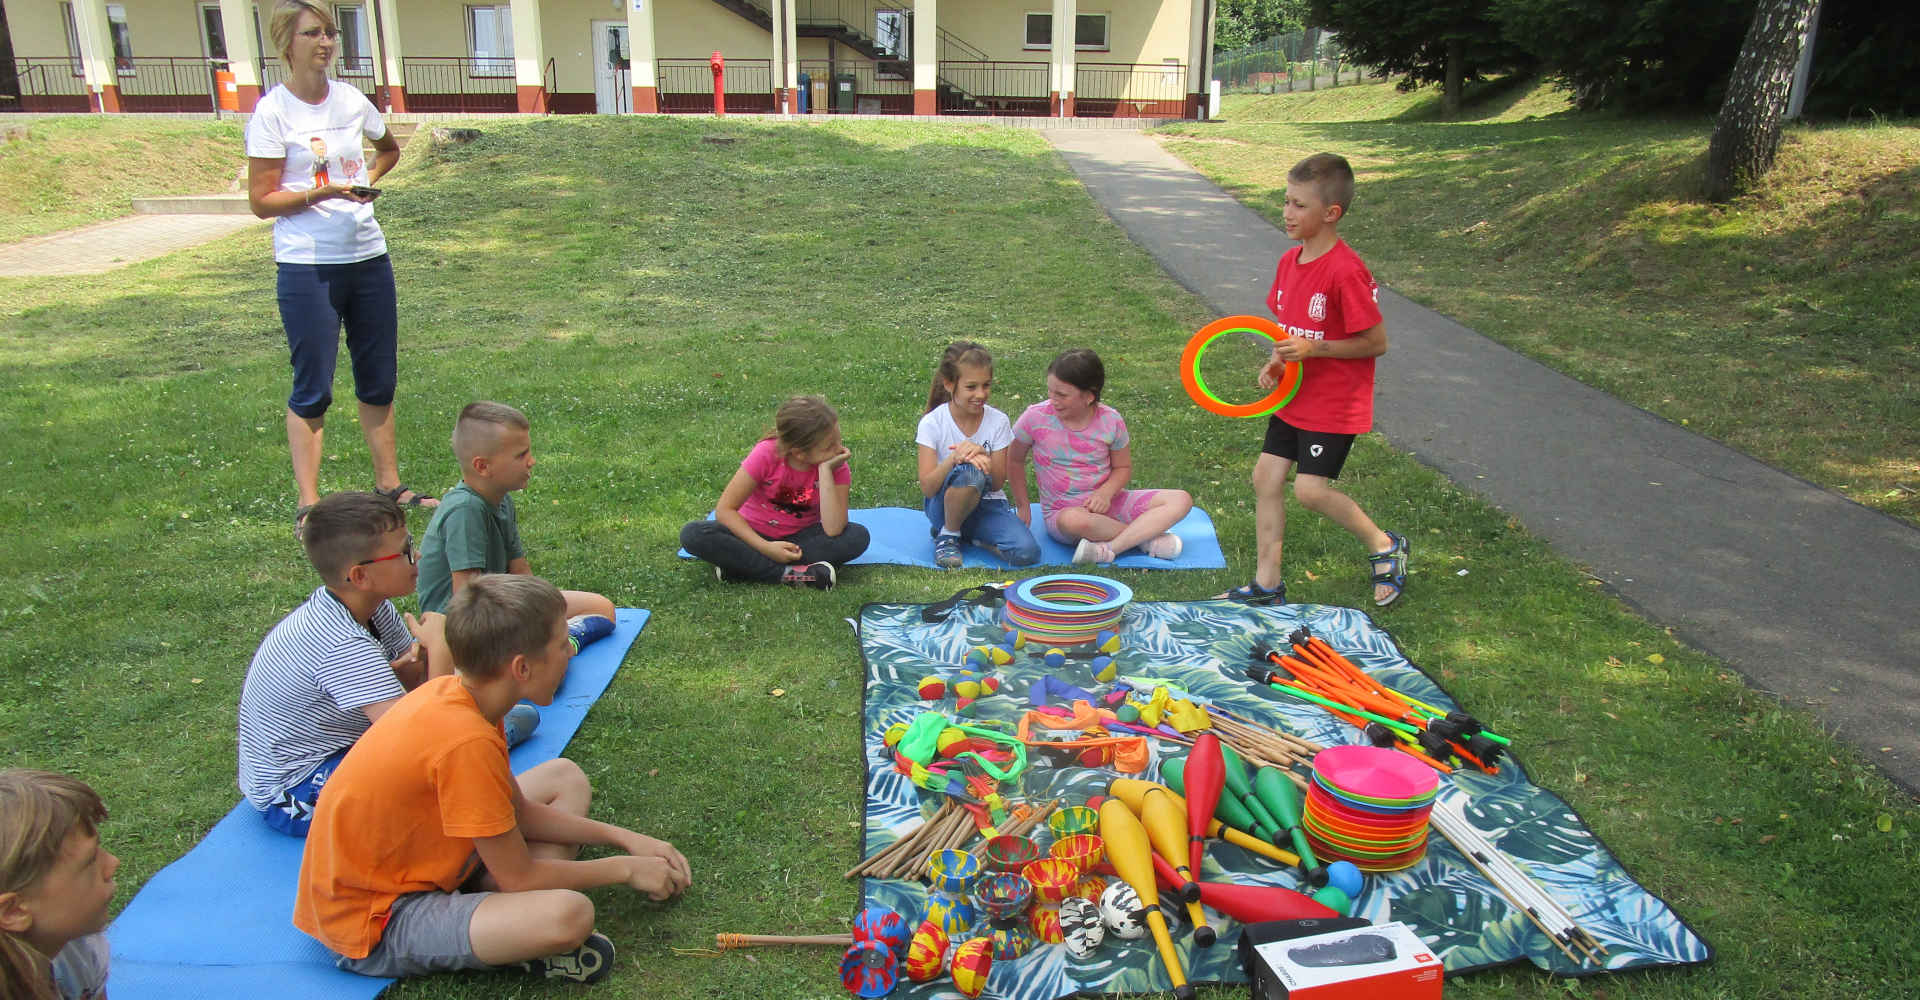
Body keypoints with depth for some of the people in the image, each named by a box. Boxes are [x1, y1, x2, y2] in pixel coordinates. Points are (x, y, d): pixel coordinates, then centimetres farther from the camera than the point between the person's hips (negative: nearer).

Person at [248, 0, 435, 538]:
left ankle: (390, 484, 24)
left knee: (379, 380, 12)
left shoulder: (352, 101, 7)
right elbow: (261, 201, -7)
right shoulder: (273, 112, -7)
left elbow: (389, 149, 28)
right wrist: (323, 192, -21)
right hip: (307, 267, -5)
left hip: (368, 257, 5)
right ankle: (308, 505, 6)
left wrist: (366, 181, 9)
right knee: (312, 389, -1)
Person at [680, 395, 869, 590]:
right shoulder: (767, 455, -21)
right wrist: (765, 548, -29)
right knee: (692, 535, -27)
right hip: (754, 535, -1)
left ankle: (743, 564, -25)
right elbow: (724, 509, -18)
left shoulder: (837, 466, -16)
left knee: (859, 536, -27)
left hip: (800, 537, 1)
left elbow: (833, 530, -27)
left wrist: (826, 471, -30)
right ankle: (790, 573, -29)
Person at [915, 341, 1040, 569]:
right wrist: (954, 459, -34)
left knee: (1026, 552, -26)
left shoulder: (998, 421, -5)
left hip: (987, 505, 2)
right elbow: (927, 488, -16)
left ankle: (973, 536, 4)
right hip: (944, 505, -2)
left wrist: (981, 455, -26)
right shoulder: (932, 423, -10)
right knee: (971, 473, -36)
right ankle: (948, 534, -9)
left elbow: (998, 483, -6)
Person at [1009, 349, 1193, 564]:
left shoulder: (1110, 421, -7)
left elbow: (1123, 467, 5)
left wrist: (1106, 492, -15)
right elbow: (1014, 459, 3)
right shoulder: (1036, 418, -12)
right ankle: (1144, 536, -18)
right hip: (1061, 511, -3)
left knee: (1181, 500, -15)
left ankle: (1110, 548, -28)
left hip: (1105, 504, 3)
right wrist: (1022, 507, 1)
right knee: (1073, 520, -43)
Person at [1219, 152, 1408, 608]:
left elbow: (1376, 342, -18)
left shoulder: (1346, 271, -22)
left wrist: (1311, 349, -24)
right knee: (1266, 477, 6)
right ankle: (1267, 583, 17)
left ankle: (1384, 545, 17)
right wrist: (1277, 362, -2)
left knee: (1310, 489, -9)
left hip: (1334, 404, -8)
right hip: (1294, 396, 8)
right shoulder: (1290, 261, 4)